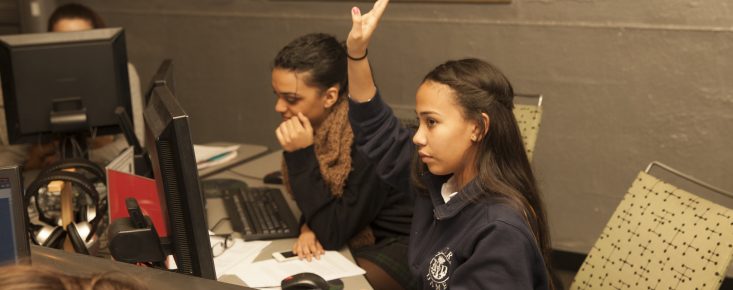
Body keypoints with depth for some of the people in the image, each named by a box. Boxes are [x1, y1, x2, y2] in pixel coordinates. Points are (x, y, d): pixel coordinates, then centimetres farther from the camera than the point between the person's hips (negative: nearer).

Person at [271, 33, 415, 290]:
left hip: (396, 251, -7)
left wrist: (301, 153, -28)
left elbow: (333, 235, -22)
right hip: (354, 240, 7)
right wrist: (309, 228, -14)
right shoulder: (320, 124, -6)